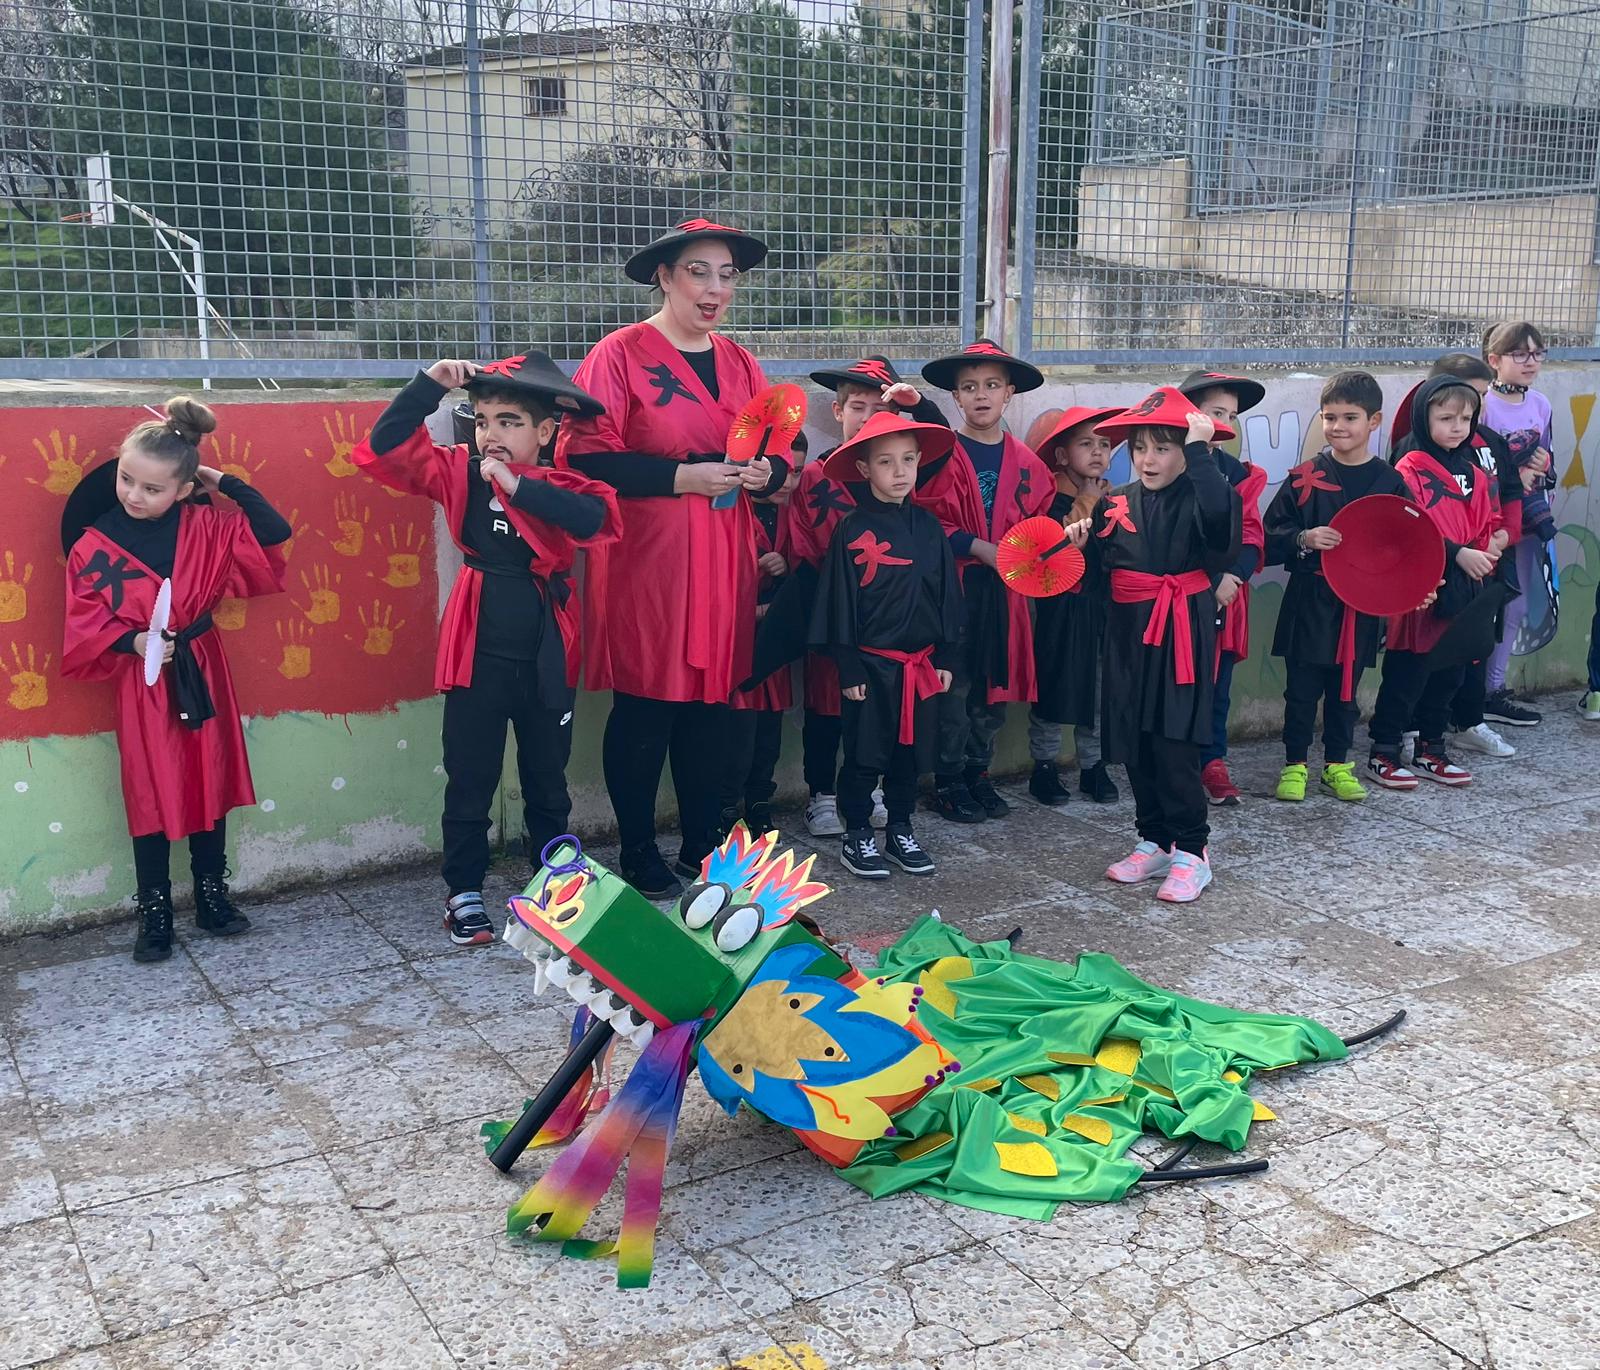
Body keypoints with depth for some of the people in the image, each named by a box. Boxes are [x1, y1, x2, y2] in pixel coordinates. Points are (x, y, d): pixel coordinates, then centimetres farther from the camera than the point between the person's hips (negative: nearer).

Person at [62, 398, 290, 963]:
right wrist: (132, 642, -22)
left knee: (210, 787, 11)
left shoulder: (204, 526, -5)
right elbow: (84, 625, -7)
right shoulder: (93, 547, -10)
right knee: (150, 796, 4)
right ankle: (154, 916, 16)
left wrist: (226, 483, -9)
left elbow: (272, 533, -10)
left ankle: (212, 899, 26)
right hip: (142, 682, -2)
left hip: (200, 671, 2)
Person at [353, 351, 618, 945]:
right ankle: (464, 893, 20)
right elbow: (382, 449, -7)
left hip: (545, 659, 0)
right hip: (478, 656, 0)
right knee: (469, 779, 6)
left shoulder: (562, 483, -4)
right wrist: (429, 385, -15)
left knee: (547, 779, 16)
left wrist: (519, 486, -26)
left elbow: (598, 519, -25)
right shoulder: (459, 472, -1)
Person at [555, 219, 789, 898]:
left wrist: (765, 471, -3)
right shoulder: (620, 355, -5)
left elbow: (779, 451, 21)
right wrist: (683, 475, -18)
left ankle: (702, 846, 22)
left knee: (710, 703, 10)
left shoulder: (738, 363, 15)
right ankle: (638, 856, 13)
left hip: (722, 563, 6)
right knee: (644, 709, 0)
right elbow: (583, 457, -13)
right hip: (645, 561, -6)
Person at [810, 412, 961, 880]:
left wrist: (945, 656, 7)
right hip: (871, 662, -4)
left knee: (911, 752, 13)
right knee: (866, 755, 4)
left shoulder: (928, 526, 5)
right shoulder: (852, 530, -8)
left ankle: (900, 832, 27)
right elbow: (840, 603, -7)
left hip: (920, 663, 4)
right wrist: (849, 667, -10)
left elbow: (948, 593, 10)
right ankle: (857, 838, 18)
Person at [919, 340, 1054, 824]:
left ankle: (978, 772, 25)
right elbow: (930, 521, -11)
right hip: (954, 584, -4)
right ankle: (948, 781, 12)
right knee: (954, 683, 0)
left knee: (996, 680, 10)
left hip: (1003, 587, 5)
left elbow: (1039, 520, 13)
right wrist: (980, 548, -17)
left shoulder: (1024, 462, 8)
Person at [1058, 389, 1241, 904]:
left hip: (1182, 633, -5)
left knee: (1174, 744, -7)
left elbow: (1218, 510, -31)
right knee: (1134, 743, 11)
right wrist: (1082, 544, -7)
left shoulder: (1196, 498, -6)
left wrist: (1199, 450, -24)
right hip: (1128, 632, 5)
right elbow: (1099, 567, 13)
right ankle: (1154, 841, 25)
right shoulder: (1114, 504, 8)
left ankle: (1191, 851, 5)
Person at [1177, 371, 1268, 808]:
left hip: (1227, 597, 5)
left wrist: (1233, 577, -10)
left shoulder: (1239, 473, 12)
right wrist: (1209, 581, -15)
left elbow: (1251, 535, 7)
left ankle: (1213, 763, 20)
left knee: (1218, 686, 11)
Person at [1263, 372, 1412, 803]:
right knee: (1302, 687, 4)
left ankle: (1337, 765, 25)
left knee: (1345, 688, 13)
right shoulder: (1305, 478, -3)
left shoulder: (1390, 482, 1)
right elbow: (1272, 533, -2)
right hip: (1310, 600, -1)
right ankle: (1295, 764, 17)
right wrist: (1304, 540, -20)